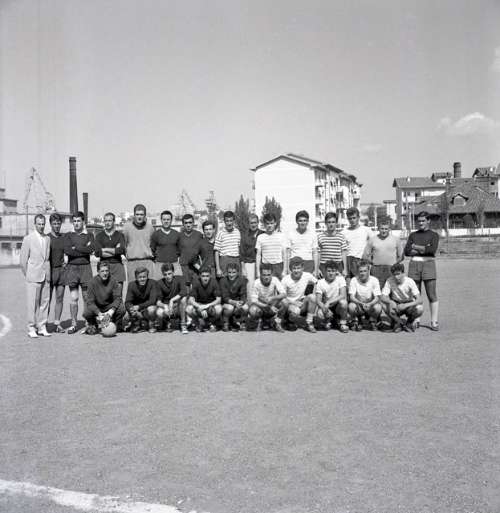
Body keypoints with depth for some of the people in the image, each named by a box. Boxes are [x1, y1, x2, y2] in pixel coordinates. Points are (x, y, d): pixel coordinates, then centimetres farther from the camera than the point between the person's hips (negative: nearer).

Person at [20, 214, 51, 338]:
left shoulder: (48, 239, 9)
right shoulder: (28, 239, -3)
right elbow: (23, 260, 0)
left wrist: (47, 273, 12)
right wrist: (27, 275, 3)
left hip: (46, 276, 4)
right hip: (33, 277, -4)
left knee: (44, 303, 5)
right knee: (33, 303, -2)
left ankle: (42, 327, 13)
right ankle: (31, 329, 6)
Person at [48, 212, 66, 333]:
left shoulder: (64, 237, 11)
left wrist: (66, 263, 8)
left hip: (61, 270, 4)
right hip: (50, 270, -4)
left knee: (60, 298, 5)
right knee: (48, 299, -3)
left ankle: (57, 324, 12)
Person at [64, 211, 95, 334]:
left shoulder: (89, 235, 10)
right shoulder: (68, 235, 9)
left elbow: (92, 249, -9)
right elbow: (67, 251, -7)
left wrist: (76, 248, -7)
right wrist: (84, 250, -6)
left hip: (85, 267, 0)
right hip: (72, 267, 0)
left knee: (87, 297, 3)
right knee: (73, 298, 0)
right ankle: (73, 324, 7)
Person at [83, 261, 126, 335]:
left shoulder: (113, 281, -12)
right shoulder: (93, 282, -15)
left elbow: (117, 298, -16)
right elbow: (90, 301, -18)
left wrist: (110, 312, -34)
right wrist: (99, 314, -33)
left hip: (110, 307, 0)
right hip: (96, 308, 0)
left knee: (121, 309, -29)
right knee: (86, 313, -30)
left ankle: (118, 326, 4)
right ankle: (92, 325, 7)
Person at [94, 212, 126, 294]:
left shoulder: (120, 235, 9)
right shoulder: (99, 236, 11)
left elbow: (122, 250, -8)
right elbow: (97, 253, -2)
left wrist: (105, 249, -4)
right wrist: (115, 250, -5)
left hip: (117, 265, 0)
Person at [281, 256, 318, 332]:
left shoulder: (307, 276, -7)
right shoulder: (285, 280, -13)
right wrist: (294, 303, -24)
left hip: (302, 303, 4)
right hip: (290, 304, -3)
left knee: (312, 297, -26)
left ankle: (309, 323, -14)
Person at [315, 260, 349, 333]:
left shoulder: (340, 279, -8)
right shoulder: (320, 283, -6)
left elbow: (343, 295, -20)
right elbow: (318, 300, -11)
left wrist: (329, 302, -30)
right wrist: (324, 307, -33)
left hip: (338, 306, 0)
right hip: (326, 307, 0)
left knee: (343, 302, -34)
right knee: (320, 315, -33)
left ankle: (343, 323, -7)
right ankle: (328, 320, 6)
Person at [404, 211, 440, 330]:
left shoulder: (434, 235, 8)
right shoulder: (413, 235, 16)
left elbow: (433, 250, -10)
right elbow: (407, 251, 4)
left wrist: (416, 247, -2)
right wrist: (424, 249, -5)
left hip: (428, 264, -3)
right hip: (414, 265, 3)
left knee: (432, 294, -5)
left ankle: (434, 322, -1)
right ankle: (416, 321, 9)